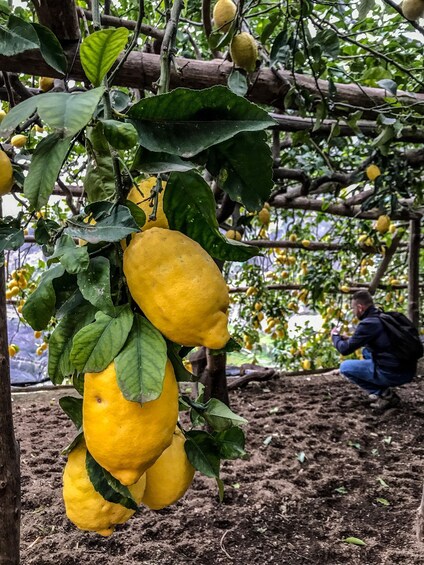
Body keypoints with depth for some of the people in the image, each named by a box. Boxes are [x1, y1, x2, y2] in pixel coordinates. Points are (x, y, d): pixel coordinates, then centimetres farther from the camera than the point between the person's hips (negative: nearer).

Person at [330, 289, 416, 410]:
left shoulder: (368, 324, -14)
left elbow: (345, 350, -7)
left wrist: (335, 336, 13)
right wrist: (349, 339, 27)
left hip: (392, 374, -9)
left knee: (345, 367, 2)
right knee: (366, 351, 30)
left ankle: (384, 394, 0)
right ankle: (383, 390, 19)